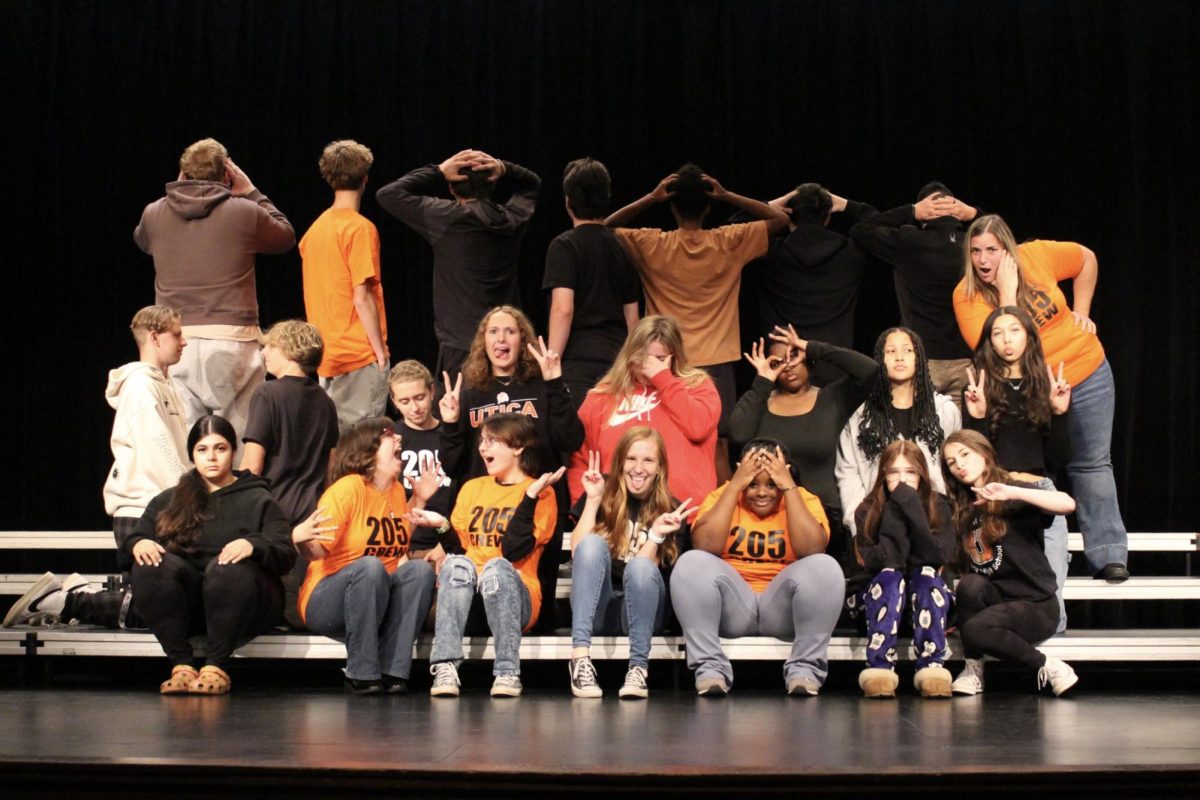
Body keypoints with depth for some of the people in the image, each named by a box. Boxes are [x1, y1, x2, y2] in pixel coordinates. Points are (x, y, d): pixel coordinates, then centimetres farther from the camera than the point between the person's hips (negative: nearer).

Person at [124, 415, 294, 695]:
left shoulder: (258, 500, 12)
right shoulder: (169, 501, 23)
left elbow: (285, 555, -1)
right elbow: (135, 536, 12)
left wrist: (253, 545, -22)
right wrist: (139, 543, -13)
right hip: (185, 604, 3)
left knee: (227, 568, -35)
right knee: (149, 566, -27)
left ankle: (217, 665, -27)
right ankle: (181, 664, -27)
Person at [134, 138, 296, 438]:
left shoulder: (154, 214, 4)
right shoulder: (244, 212, -4)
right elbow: (286, 236, 15)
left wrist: (179, 191, 25)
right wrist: (252, 193, 20)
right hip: (231, 339, -2)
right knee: (239, 438, 4)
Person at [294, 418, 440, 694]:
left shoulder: (397, 490, 10)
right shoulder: (348, 488, -14)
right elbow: (318, 551, -20)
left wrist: (419, 500, 15)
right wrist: (300, 538, -43)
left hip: (380, 603, 6)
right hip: (326, 605, -6)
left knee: (420, 568, -21)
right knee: (369, 566, -35)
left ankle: (393, 671, -23)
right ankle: (361, 675, -27)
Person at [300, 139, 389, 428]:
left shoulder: (315, 228, 9)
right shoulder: (360, 228, -12)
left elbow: (313, 295, 14)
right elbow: (362, 297, -16)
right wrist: (380, 349, -9)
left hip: (326, 355, 7)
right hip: (359, 354, -7)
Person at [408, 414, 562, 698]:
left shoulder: (541, 493, 3)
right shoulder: (472, 487, 18)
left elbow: (513, 550, -11)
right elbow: (459, 545, 10)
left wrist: (530, 496, -16)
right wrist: (442, 526, -9)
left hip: (512, 595, -3)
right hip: (465, 597, 3)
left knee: (497, 567, -35)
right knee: (457, 563, -30)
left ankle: (507, 672, -34)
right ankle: (445, 668, -38)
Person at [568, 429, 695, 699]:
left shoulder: (671, 512, 2)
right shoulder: (601, 495, 5)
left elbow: (644, 568, -8)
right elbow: (579, 553, -8)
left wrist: (656, 534, -22)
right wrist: (593, 500, -11)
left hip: (639, 610, -1)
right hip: (596, 609, 1)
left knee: (640, 567, -32)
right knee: (593, 542, -27)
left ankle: (638, 667, -28)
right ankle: (580, 658, -37)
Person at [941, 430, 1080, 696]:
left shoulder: (1012, 500, -5)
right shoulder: (963, 510, 12)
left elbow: (1067, 504, -25)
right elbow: (965, 568, 14)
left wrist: (1011, 493, -31)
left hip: (1036, 606, -5)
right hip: (995, 599, 5)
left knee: (974, 629, -31)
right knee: (971, 584, -29)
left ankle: (1048, 667, -11)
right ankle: (973, 668, -14)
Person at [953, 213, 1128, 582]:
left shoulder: (1037, 256, -12)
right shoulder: (966, 296, -17)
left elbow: (1087, 260, 8)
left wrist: (1082, 311, 4)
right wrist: (1008, 292, -30)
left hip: (1086, 374, 1)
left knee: (1091, 464, 6)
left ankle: (1108, 555, 11)